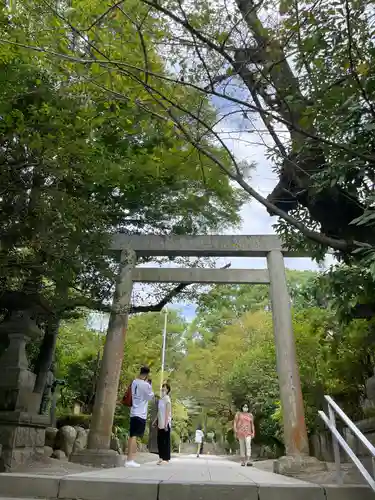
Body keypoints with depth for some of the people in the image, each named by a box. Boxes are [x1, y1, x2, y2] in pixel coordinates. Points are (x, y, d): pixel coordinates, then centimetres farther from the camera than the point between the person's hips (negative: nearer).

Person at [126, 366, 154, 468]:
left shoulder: (134, 382, 6)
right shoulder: (146, 385, -14)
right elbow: (151, 397, -1)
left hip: (133, 412, 7)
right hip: (141, 413, -7)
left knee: (132, 436, 12)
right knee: (134, 436, -6)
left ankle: (129, 459, 16)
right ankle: (130, 460, -6)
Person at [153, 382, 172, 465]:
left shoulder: (167, 398, -9)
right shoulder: (161, 399, 14)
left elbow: (168, 412, -14)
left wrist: (166, 423, -19)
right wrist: (155, 420, 19)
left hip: (165, 423, -8)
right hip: (160, 422, 8)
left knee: (166, 440, -2)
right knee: (160, 440, 9)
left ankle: (166, 458, 2)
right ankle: (162, 457, 17)